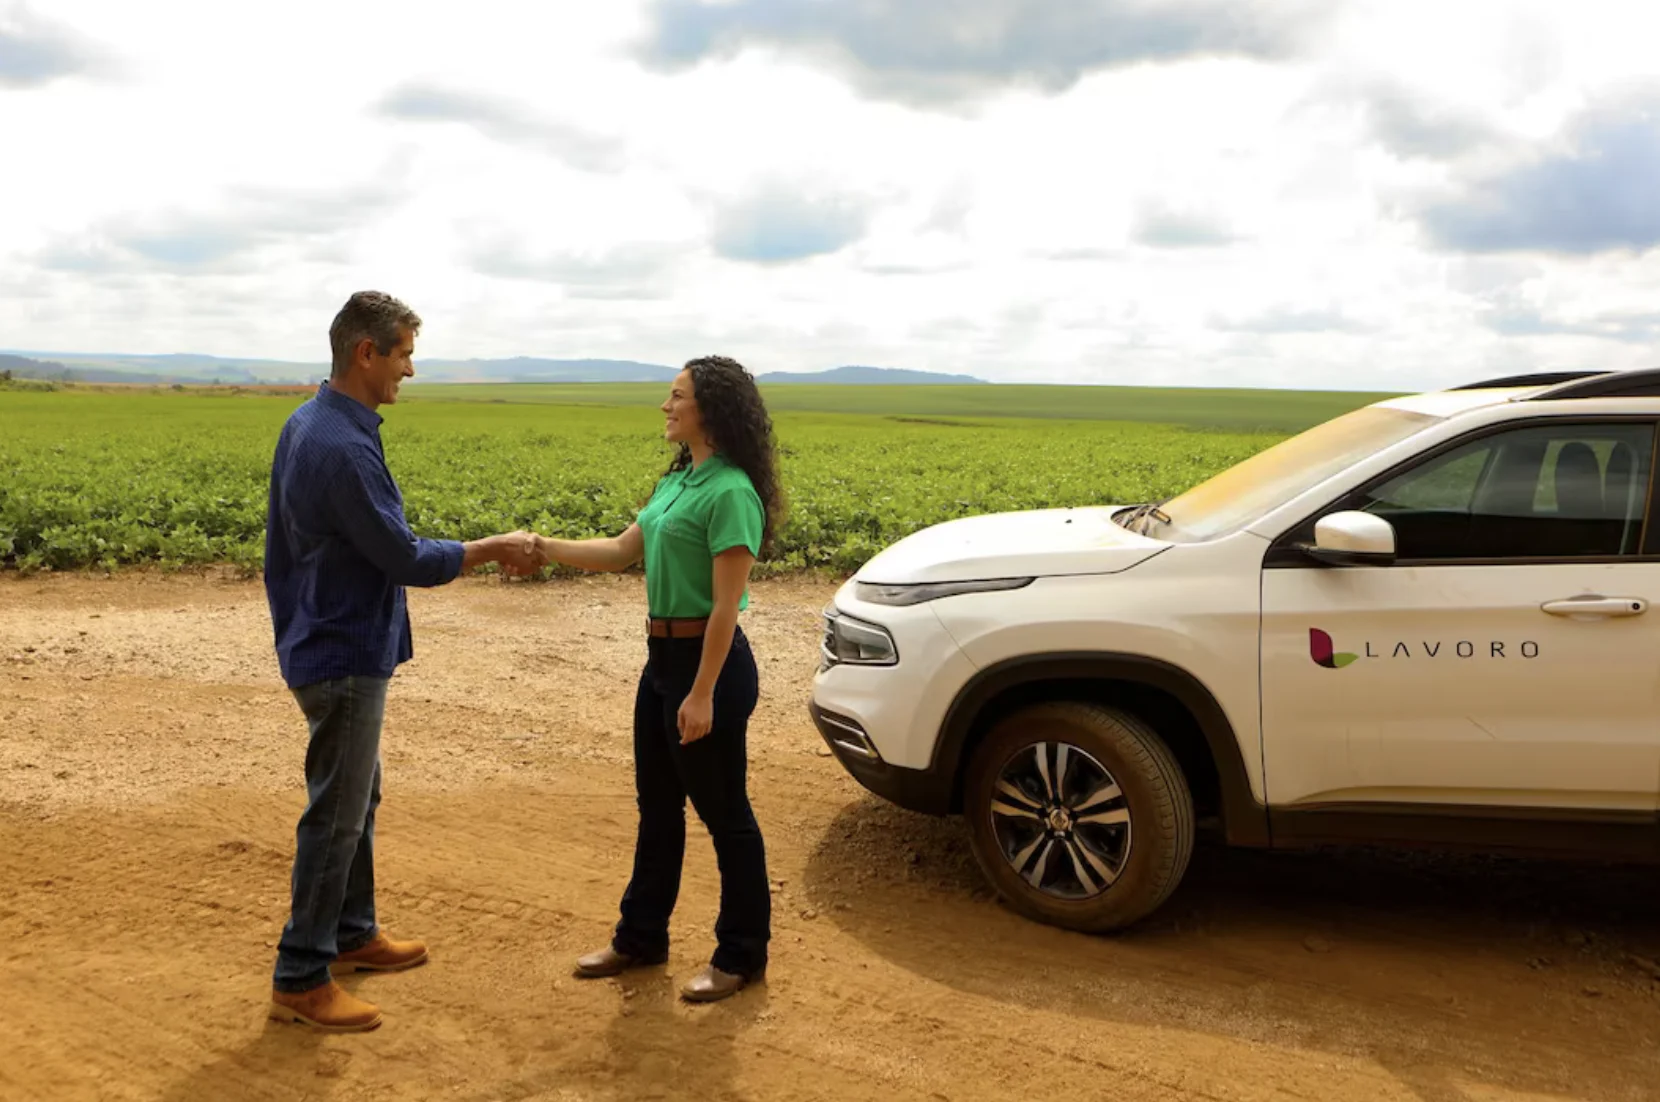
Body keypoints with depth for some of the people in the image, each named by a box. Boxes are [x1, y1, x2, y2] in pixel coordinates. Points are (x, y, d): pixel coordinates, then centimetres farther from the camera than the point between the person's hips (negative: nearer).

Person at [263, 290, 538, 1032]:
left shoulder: (307, 423, 6)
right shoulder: (343, 447, -25)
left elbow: (281, 547, 14)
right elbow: (405, 560, -22)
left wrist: (291, 626, 22)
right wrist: (496, 549, -10)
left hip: (328, 645, 10)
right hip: (345, 657, -10)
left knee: (357, 798, 20)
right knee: (335, 814, 0)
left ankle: (352, 933, 34)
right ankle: (300, 980, 12)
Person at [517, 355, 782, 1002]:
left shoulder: (730, 493, -18)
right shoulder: (678, 482, 10)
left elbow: (726, 606, -20)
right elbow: (623, 552, 15)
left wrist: (703, 694, -21)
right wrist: (542, 547, 7)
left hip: (709, 663, -9)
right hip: (663, 658, 9)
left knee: (722, 811, 4)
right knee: (657, 806, 19)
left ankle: (742, 955, 21)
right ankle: (641, 937, 34)